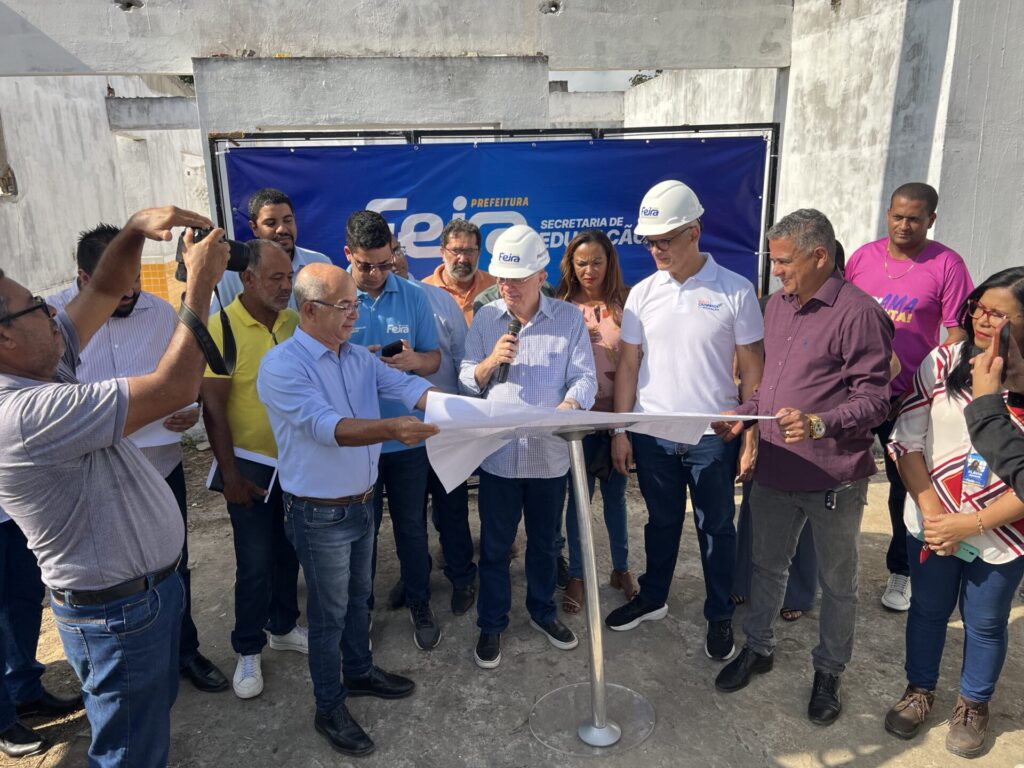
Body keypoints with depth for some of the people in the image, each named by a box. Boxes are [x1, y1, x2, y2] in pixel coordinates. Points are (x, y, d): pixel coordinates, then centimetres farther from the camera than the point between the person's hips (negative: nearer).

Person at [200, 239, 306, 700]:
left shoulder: (293, 322, -1)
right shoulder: (221, 328, -15)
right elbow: (213, 407, -13)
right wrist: (229, 474, -13)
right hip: (250, 463, -4)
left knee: (288, 552, 18)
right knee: (255, 563, 5)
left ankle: (283, 627, 39)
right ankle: (248, 650, 26)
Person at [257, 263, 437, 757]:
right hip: (320, 514, -7)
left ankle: (359, 672, 47)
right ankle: (329, 709, 30)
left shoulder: (359, 357, 2)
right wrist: (393, 428, -48)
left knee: (358, 596, 24)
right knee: (329, 613, 10)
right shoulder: (282, 365, -22)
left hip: (363, 503, 7)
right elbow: (328, 427, -33)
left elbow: (408, 387, -10)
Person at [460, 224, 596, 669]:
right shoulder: (485, 319, 1)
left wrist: (567, 407, -28)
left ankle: (542, 612, 42)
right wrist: (489, 363, -18)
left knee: (544, 542, 19)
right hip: (498, 453, 0)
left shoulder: (569, 319, -3)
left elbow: (585, 377, -8)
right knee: (494, 545, 12)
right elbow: (466, 383, 3)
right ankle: (491, 625, 31)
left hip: (550, 454, 0)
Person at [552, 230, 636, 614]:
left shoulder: (625, 302, -2)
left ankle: (621, 568, 34)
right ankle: (576, 575, 24)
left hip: (618, 412, 1)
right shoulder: (561, 306, -2)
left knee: (615, 493, 15)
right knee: (579, 495, 8)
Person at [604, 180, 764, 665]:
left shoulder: (735, 291, -7)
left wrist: (751, 436, -6)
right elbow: (628, 365, 4)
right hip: (651, 434, 3)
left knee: (716, 529, 12)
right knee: (661, 522, 19)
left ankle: (719, 617, 31)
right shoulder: (642, 293, 1)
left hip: (712, 436, -2)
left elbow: (752, 370, -3)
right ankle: (652, 599, 39)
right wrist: (620, 431, 1)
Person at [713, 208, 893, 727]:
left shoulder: (858, 312, -15)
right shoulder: (777, 305, 8)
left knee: (836, 581, 14)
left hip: (834, 477, -6)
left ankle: (828, 674, 34)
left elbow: (875, 399, -16)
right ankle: (757, 648, 41)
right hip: (775, 468, 6)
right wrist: (745, 414, 5)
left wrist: (817, 424, -29)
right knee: (767, 564, 21)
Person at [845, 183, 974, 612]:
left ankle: (901, 569, 30)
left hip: (908, 398, -3)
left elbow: (956, 335, -8)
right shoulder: (863, 256, 2)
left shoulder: (946, 265, -8)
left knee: (905, 485, 12)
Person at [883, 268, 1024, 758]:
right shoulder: (944, 362, -9)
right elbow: (907, 440, -6)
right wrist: (929, 509, -12)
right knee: (928, 609, 19)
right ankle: (919, 689, 43)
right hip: (931, 525, 2)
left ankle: (974, 704, 43)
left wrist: (970, 524, -18)